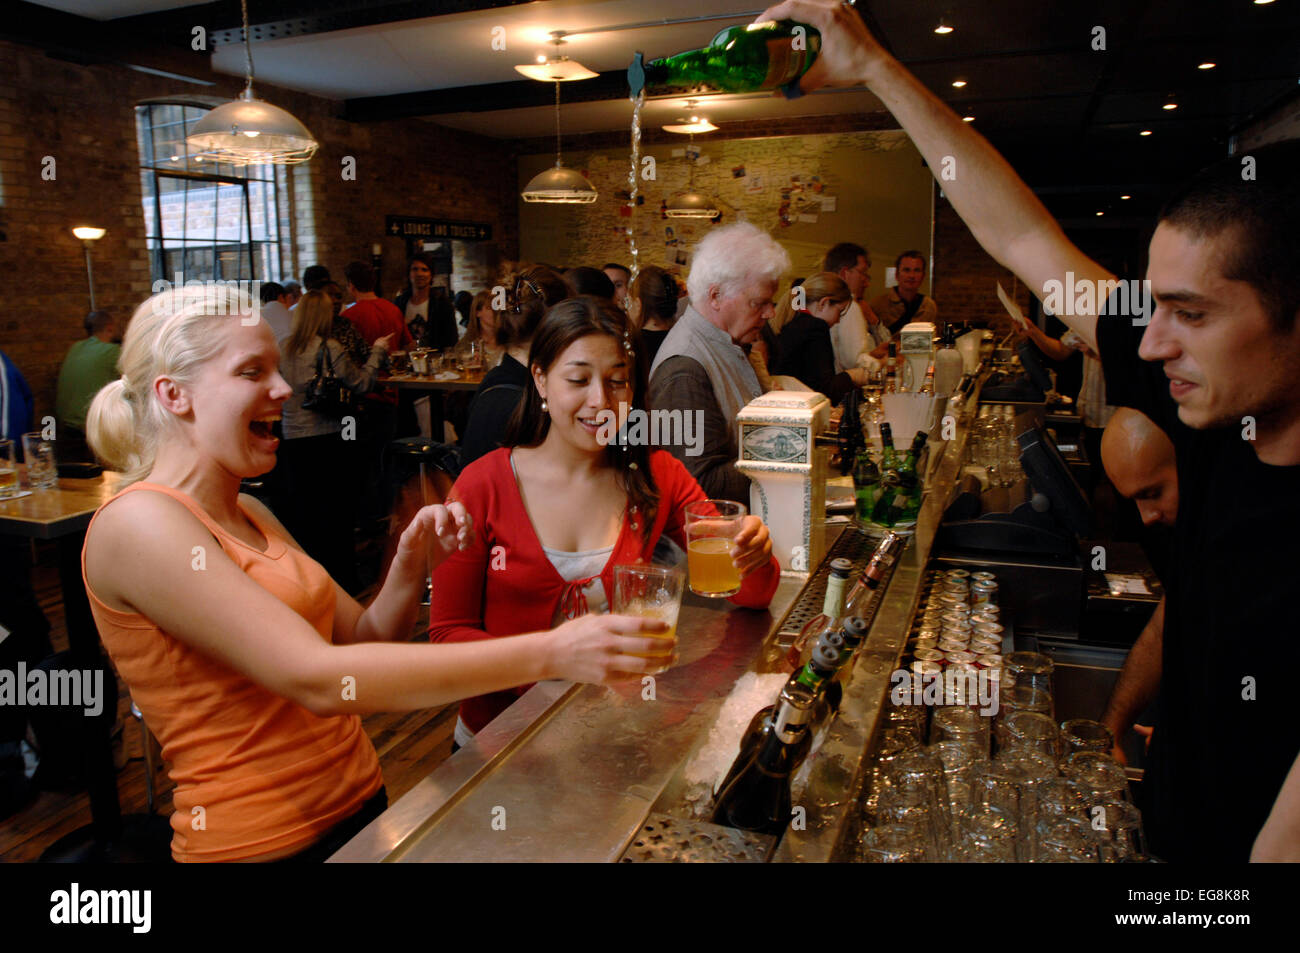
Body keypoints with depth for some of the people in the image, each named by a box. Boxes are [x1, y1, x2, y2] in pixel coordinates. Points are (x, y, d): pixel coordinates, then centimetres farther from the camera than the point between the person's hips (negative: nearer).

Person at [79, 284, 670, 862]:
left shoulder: (247, 513, 9)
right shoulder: (138, 523, -16)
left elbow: (360, 640, 7)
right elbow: (317, 678, -26)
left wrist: (412, 565, -13)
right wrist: (548, 654, -30)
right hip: (265, 843, -6)